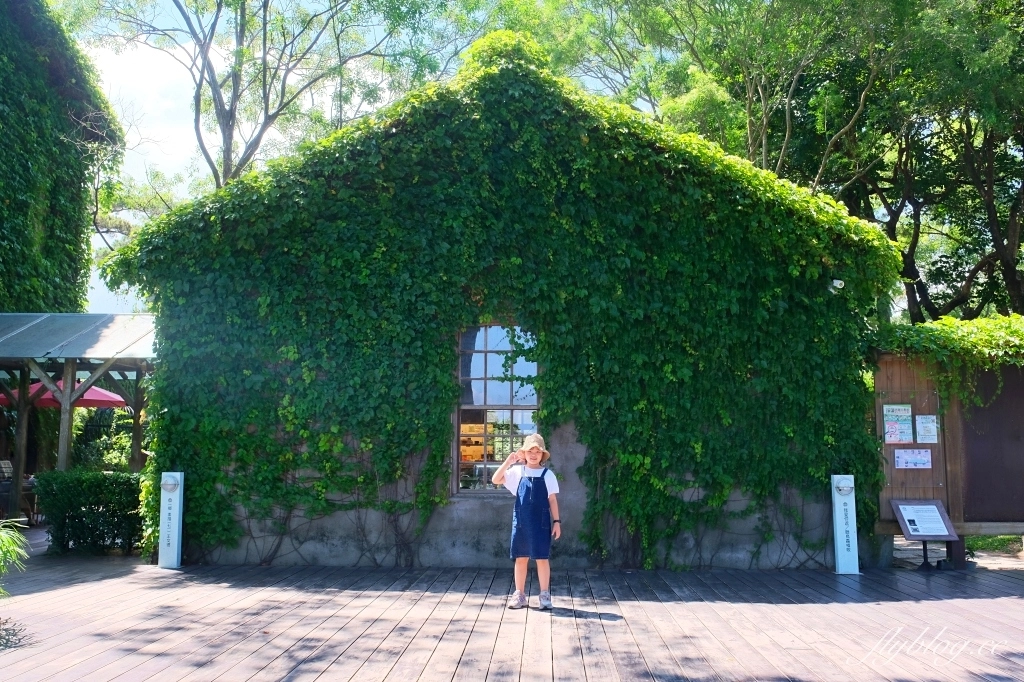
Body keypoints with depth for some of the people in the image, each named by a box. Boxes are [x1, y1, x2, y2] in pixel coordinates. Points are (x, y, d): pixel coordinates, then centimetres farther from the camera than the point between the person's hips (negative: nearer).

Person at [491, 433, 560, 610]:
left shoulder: (547, 475, 2)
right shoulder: (517, 472, 3)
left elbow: (552, 499, 3)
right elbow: (495, 480, -5)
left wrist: (556, 521, -2)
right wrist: (508, 461, -13)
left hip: (541, 522, -1)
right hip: (520, 521, 1)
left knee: (542, 558, 1)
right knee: (520, 558, 7)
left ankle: (545, 595, 10)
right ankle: (519, 594, 16)